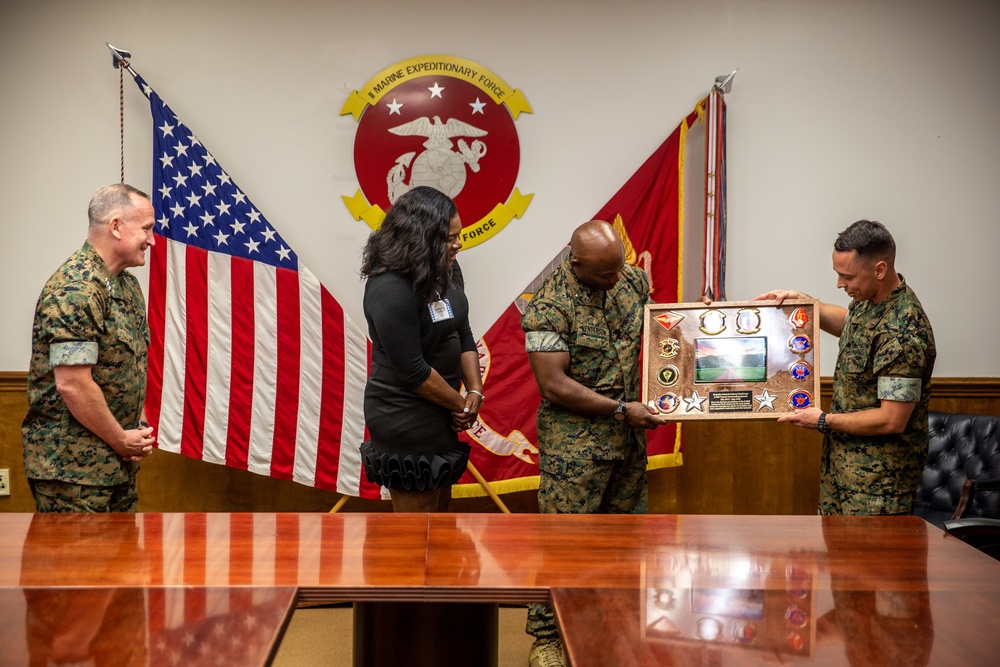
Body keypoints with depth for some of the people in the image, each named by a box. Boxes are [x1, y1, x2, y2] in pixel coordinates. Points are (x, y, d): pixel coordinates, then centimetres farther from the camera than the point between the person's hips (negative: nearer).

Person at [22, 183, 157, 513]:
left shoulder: (128, 285, 13)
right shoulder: (75, 290, -19)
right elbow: (72, 385, -24)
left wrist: (138, 427, 5)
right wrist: (122, 440, -13)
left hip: (119, 462, 9)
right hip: (72, 469, -9)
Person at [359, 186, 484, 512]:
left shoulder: (446, 272, 2)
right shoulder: (390, 289, -24)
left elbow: (462, 334, 7)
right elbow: (413, 371, -23)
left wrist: (475, 391, -6)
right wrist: (461, 404, -12)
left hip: (438, 410, 9)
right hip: (405, 418, -9)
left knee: (439, 504, 21)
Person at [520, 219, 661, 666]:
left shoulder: (634, 281, 1)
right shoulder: (550, 306, -19)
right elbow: (554, 384, -20)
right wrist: (621, 409, -19)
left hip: (629, 434, 7)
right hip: (573, 440, -6)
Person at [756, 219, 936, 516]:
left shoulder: (903, 334, -28)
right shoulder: (868, 299, 1)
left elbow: (892, 420, -27)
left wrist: (825, 421, -15)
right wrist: (800, 300, 12)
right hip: (842, 457, 9)